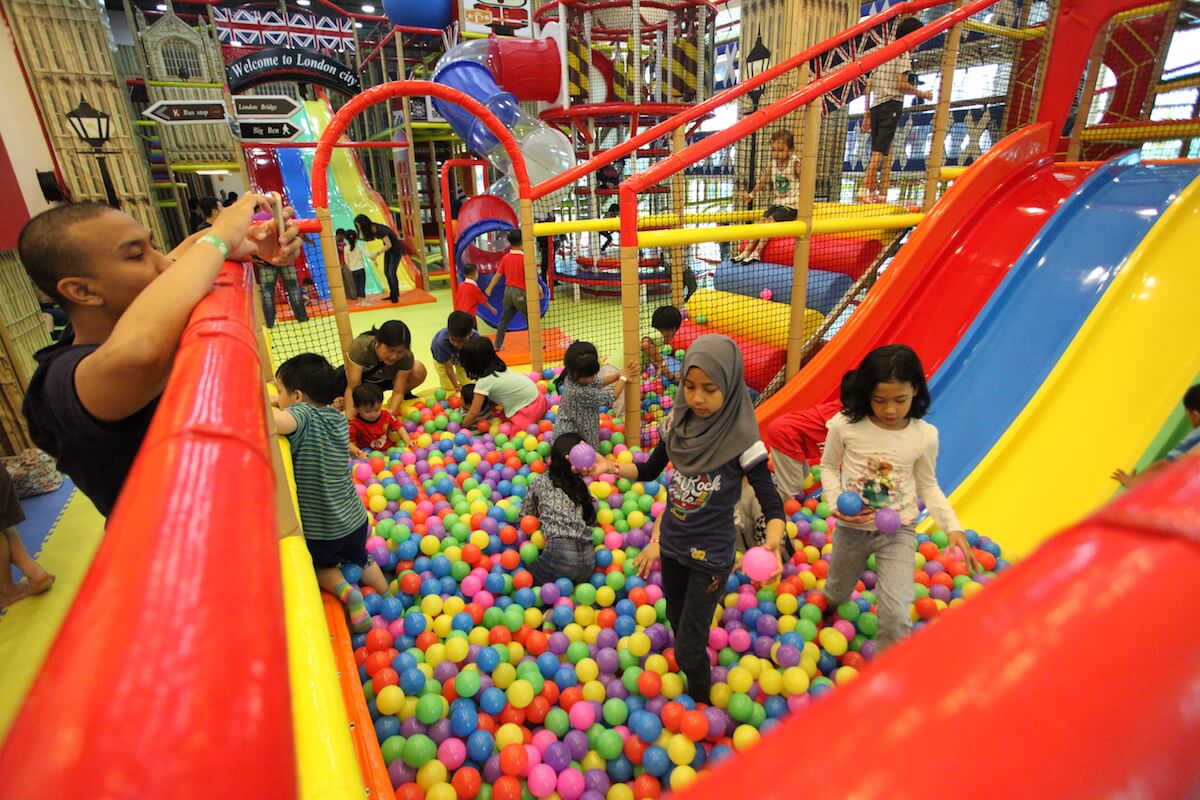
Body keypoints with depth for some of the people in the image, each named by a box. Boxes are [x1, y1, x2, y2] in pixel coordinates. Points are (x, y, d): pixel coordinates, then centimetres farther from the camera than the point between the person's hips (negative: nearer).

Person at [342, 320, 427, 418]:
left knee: (419, 371, -27)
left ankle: (405, 395, 5)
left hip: (387, 379, 0)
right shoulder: (360, 347, -38)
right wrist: (349, 418, -47)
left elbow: (398, 392, -27)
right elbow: (354, 388, -37)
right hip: (363, 380, 0)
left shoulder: (406, 356, -33)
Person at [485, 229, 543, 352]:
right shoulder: (524, 257, -13)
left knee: (504, 320, 14)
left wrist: (489, 288, 19)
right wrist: (538, 288, -10)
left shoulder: (505, 258, 4)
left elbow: (498, 275, 8)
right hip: (520, 292, -6)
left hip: (508, 291, 6)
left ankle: (497, 345, 20)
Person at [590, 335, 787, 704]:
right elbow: (650, 470, 5)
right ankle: (682, 691, 53)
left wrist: (773, 541, -40)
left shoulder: (742, 439, -23)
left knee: (689, 648, 5)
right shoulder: (677, 423, -8)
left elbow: (772, 503, -20)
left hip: (710, 555, -5)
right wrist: (611, 467, -11)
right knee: (677, 622, 26)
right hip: (672, 545, 6)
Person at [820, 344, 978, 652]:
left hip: (898, 532, 0)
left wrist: (953, 526, -8)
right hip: (851, 528, 1)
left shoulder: (925, 436, -12)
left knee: (897, 617, -15)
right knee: (835, 599, 23)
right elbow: (828, 466, -2)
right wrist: (837, 502, -17)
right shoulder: (845, 426, -18)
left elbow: (928, 485, 2)